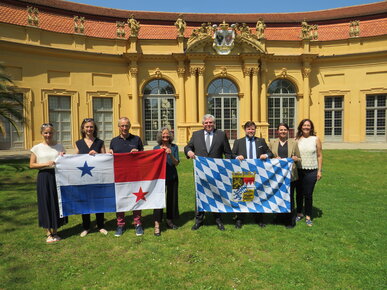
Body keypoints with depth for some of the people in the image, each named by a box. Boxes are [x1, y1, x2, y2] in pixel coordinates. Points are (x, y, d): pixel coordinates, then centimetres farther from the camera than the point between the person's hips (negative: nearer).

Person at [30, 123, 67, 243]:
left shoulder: (59, 146, 5)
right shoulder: (37, 148, 0)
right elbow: (31, 165, -1)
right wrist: (46, 164, -15)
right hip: (44, 178, -2)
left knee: (57, 203, 6)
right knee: (45, 204, 3)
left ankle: (55, 232, 22)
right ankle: (48, 233, 17)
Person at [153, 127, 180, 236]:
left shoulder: (174, 147, 4)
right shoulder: (156, 148, 3)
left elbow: (176, 163, -3)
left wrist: (170, 154, -19)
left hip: (172, 176, 2)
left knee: (172, 198, 9)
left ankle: (169, 220, 26)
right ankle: (157, 225, -4)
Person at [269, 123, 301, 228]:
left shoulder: (293, 143, 8)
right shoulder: (272, 142, 9)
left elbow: (299, 159, 12)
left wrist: (296, 159, -10)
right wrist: (274, 159, -10)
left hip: (290, 175, -1)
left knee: (289, 198, 2)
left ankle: (290, 221, 16)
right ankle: (280, 218, 24)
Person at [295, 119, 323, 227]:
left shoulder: (316, 139, 1)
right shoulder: (296, 140, 3)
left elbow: (319, 156, 3)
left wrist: (319, 170, -2)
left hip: (311, 171, -1)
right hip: (298, 170, 1)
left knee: (308, 194, 2)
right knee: (299, 193, 10)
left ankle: (308, 216, 17)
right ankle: (299, 214, 27)